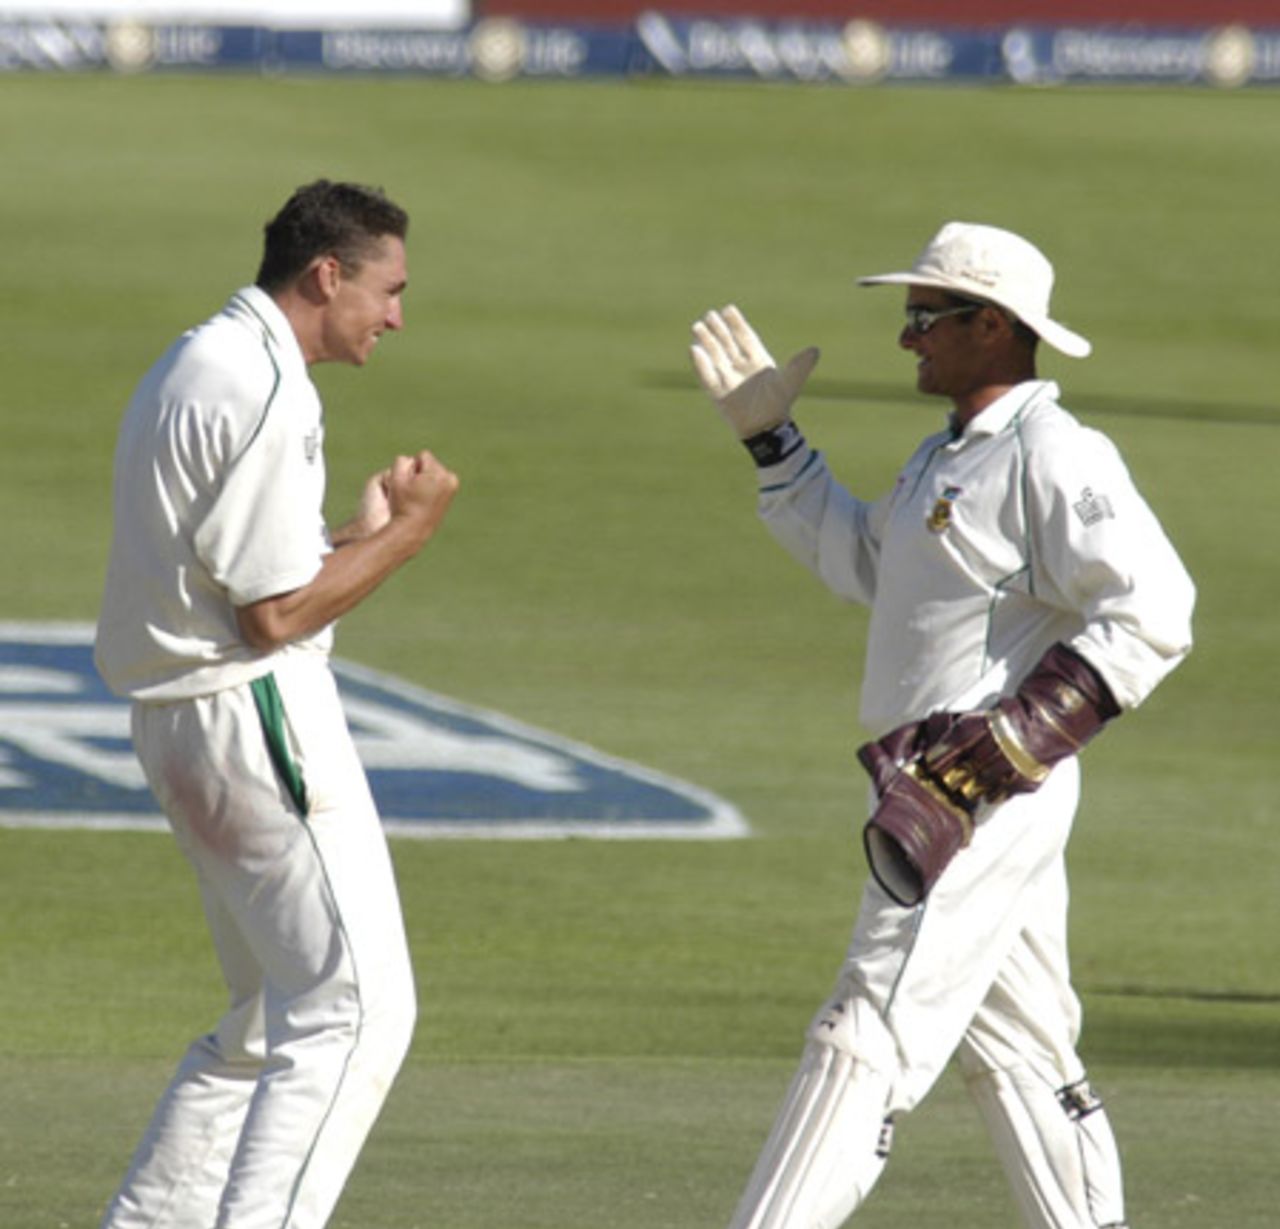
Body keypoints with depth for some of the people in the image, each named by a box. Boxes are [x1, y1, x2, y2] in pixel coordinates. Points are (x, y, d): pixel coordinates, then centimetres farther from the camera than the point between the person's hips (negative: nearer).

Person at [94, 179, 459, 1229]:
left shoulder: (193, 366, 16)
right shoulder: (262, 394, -17)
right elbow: (276, 614, -17)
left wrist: (362, 533, 11)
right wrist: (408, 533, -8)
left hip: (176, 719, 11)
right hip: (255, 712, -11)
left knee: (272, 1015, 18)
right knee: (359, 1009, -12)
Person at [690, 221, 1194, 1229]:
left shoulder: (1052, 456, -15)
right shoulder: (947, 457, 16)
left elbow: (1151, 614, -22)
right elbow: (863, 562, 32)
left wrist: (1008, 743, -26)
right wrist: (770, 437, 24)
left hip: (994, 796, -11)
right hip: (934, 793, 11)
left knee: (871, 1038, -13)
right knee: (1015, 1044, 14)